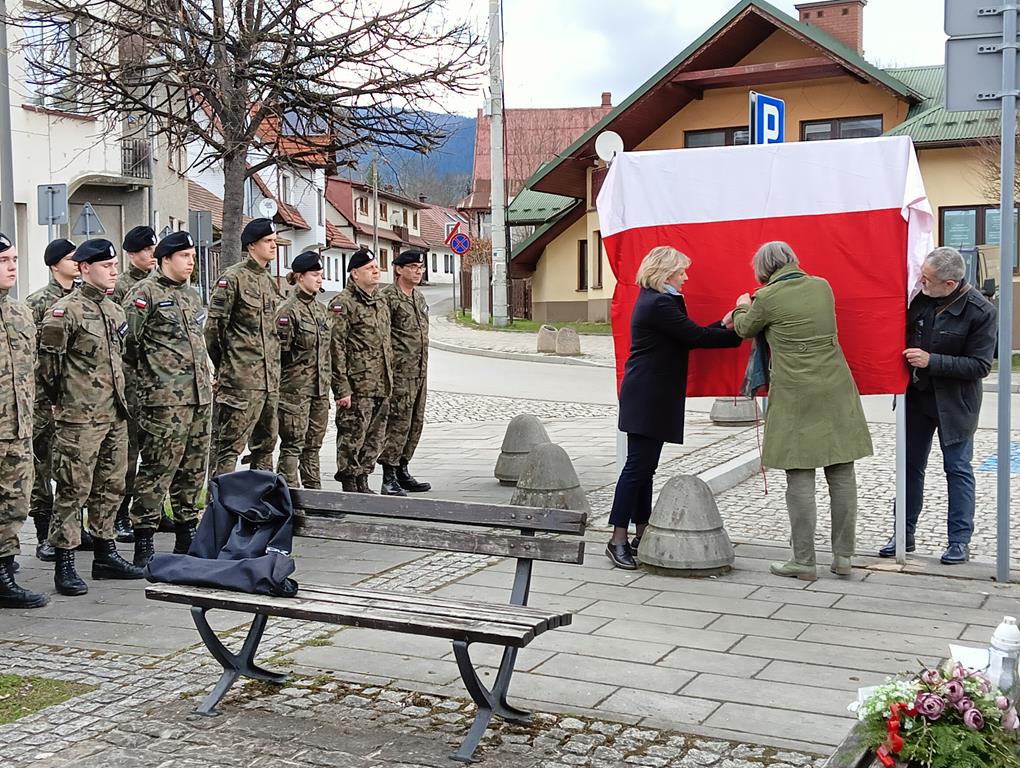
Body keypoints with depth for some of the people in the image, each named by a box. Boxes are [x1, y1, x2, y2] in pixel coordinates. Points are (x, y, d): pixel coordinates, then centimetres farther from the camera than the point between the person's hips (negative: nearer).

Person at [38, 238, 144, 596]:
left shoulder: (115, 310, 13)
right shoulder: (65, 311, -11)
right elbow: (47, 362, -10)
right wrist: (64, 400, -1)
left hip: (115, 416, 8)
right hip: (80, 420, -8)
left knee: (111, 487, 14)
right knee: (74, 491, -3)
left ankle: (105, 554, 25)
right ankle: (65, 566, 3)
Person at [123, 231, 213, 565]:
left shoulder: (191, 295, 20)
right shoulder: (145, 292, -6)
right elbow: (125, 339, -10)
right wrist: (146, 369, 0)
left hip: (200, 396, 8)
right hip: (165, 399, -8)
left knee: (193, 469, 12)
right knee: (158, 469, -7)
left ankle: (187, 536, 21)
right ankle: (143, 544, -1)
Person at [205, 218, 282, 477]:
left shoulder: (269, 281, 17)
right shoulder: (233, 278, -8)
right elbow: (213, 326, -10)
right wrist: (222, 367, -6)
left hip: (270, 379, 8)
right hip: (241, 380, -8)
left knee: (266, 443, 14)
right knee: (229, 445, -7)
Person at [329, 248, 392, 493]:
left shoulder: (381, 304, 18)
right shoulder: (343, 303, -8)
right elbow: (336, 347, -13)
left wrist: (389, 379, 19)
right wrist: (342, 388, -17)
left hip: (381, 387, 8)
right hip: (357, 387, -8)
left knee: (375, 438, 12)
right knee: (352, 437, -2)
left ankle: (362, 482, 23)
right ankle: (349, 486, 7)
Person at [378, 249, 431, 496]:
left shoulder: (419, 297, 17)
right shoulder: (387, 297, -10)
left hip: (419, 373, 9)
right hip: (399, 372, -9)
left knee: (415, 424, 12)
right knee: (398, 424, -9)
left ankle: (402, 471, 21)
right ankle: (389, 478, -4)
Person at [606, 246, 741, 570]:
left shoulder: (654, 301, 17)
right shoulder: (659, 304, -15)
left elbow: (687, 336, 15)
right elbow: (694, 336, -17)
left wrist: (723, 324, 9)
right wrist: (737, 335, -9)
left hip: (651, 398, 11)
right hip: (648, 399, -11)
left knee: (644, 467, 11)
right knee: (638, 467, -8)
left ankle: (641, 536, 16)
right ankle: (618, 540, -4)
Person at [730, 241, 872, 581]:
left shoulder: (768, 298, -7)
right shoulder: (822, 287, 7)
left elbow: (746, 329, 11)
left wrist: (742, 307, 33)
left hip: (796, 396, -5)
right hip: (836, 391, 5)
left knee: (800, 478, 1)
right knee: (842, 475, 8)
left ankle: (804, 561, 6)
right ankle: (843, 556, 16)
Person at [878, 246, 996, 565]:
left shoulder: (980, 311, -19)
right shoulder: (921, 297, -5)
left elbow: (980, 365, -19)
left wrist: (931, 361, -23)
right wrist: (908, 356, -3)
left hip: (954, 403, -5)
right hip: (917, 396, 6)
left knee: (957, 468, 3)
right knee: (911, 466, 12)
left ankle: (959, 541, 13)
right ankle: (905, 534, 24)